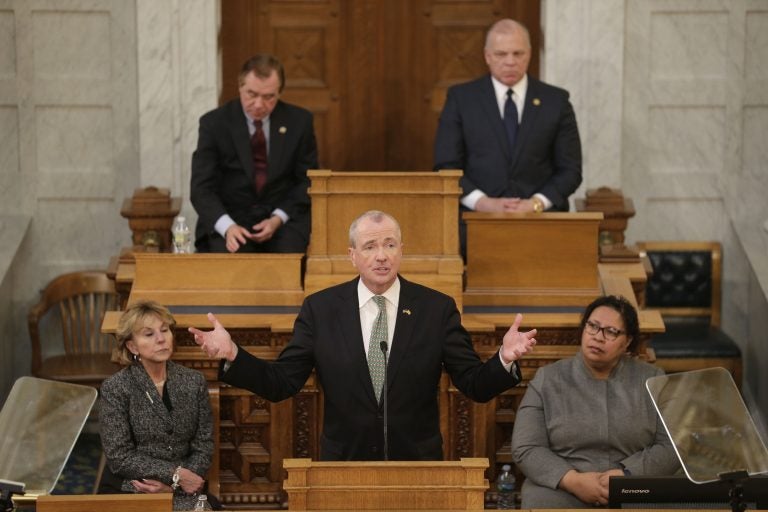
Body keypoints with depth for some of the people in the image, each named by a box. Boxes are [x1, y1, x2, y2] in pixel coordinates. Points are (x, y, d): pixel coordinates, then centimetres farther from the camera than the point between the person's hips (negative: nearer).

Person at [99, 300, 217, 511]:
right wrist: (175, 474, -14)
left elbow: (203, 448, 4)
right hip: (127, 492, -3)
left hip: (181, 492, 3)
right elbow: (119, 457, -8)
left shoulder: (194, 382, 5)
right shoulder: (115, 389, -5)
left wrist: (172, 485, -11)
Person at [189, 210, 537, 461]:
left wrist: (504, 360, -24)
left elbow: (477, 387, -4)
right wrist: (232, 356, -17)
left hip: (417, 467, 0)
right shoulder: (320, 309, -1)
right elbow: (280, 383, -2)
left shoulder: (437, 308, -2)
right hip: (343, 466, 0)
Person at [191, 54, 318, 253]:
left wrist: (278, 219, -10)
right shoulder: (214, 123, -2)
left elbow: (308, 181, 7)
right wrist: (227, 227, -25)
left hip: (283, 216, 1)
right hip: (231, 216, -1)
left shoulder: (299, 121, 2)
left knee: (290, 252, -30)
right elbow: (201, 187, -6)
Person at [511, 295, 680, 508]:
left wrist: (626, 475, -15)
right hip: (562, 489, 0)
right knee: (544, 502, -30)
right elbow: (526, 448, -1)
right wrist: (573, 480, -16)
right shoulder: (547, 379, 6)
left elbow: (671, 446, 0)